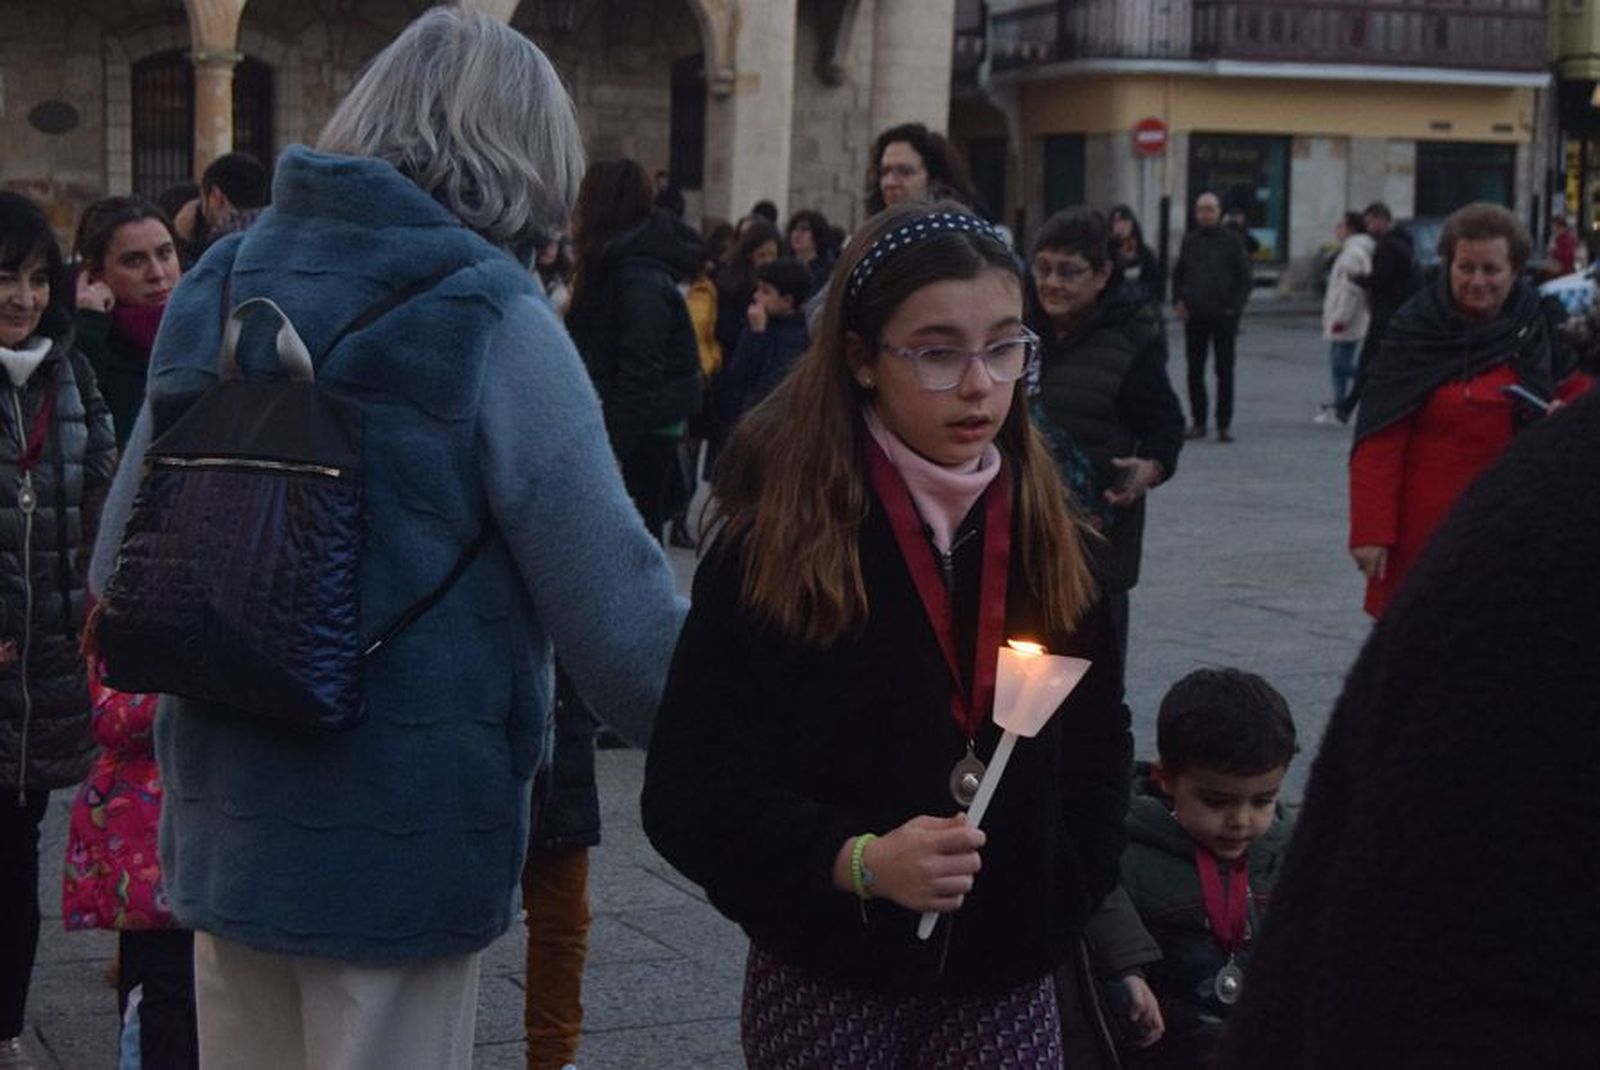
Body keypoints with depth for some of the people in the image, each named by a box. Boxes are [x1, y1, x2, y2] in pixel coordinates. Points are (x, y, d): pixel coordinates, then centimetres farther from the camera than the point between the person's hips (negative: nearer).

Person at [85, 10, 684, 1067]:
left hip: (226, 816, 6)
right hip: (400, 836, -6)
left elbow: (120, 571, 9)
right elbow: (614, 604, -15)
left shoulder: (218, 282, 5)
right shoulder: (488, 316, -12)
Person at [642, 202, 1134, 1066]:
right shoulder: (775, 542, -11)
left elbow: (1096, 742, 14)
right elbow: (692, 793, -13)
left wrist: (1062, 898, 3)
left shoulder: (1044, 534, 3)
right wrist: (858, 863, -24)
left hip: (1006, 982, 3)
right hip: (827, 985, -3)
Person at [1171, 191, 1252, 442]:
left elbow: (1244, 278, 1)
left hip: (1223, 316, -3)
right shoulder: (1190, 240, 10)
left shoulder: (1231, 241, 1)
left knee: (1225, 372, -1)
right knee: (1194, 371, 5)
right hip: (1194, 317, 3)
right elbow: (1178, 274, 18)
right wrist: (1179, 300, 4)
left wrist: (1235, 307, -8)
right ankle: (1198, 421, 13)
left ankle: (1224, 424, 4)